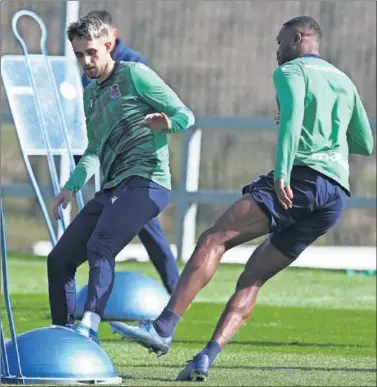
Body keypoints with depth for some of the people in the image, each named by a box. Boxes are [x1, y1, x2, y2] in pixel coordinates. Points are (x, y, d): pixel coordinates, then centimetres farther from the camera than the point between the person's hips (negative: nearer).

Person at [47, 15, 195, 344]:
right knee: (60, 259, 4)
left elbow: (185, 116, -4)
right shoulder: (90, 95, 22)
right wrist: (71, 187, 15)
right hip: (111, 190, 8)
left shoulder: (133, 75, -1)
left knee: (100, 246, -31)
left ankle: (89, 326, -44)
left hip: (145, 182, -8)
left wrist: (168, 124, -27)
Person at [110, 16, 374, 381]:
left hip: (303, 177, -8)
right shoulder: (345, 83, 28)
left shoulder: (291, 71, 7)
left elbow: (293, 114, -14)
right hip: (337, 194, 8)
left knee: (214, 239, -17)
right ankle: (206, 358, -6)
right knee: (253, 278, 10)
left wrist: (282, 172, -26)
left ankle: (163, 328, -32)